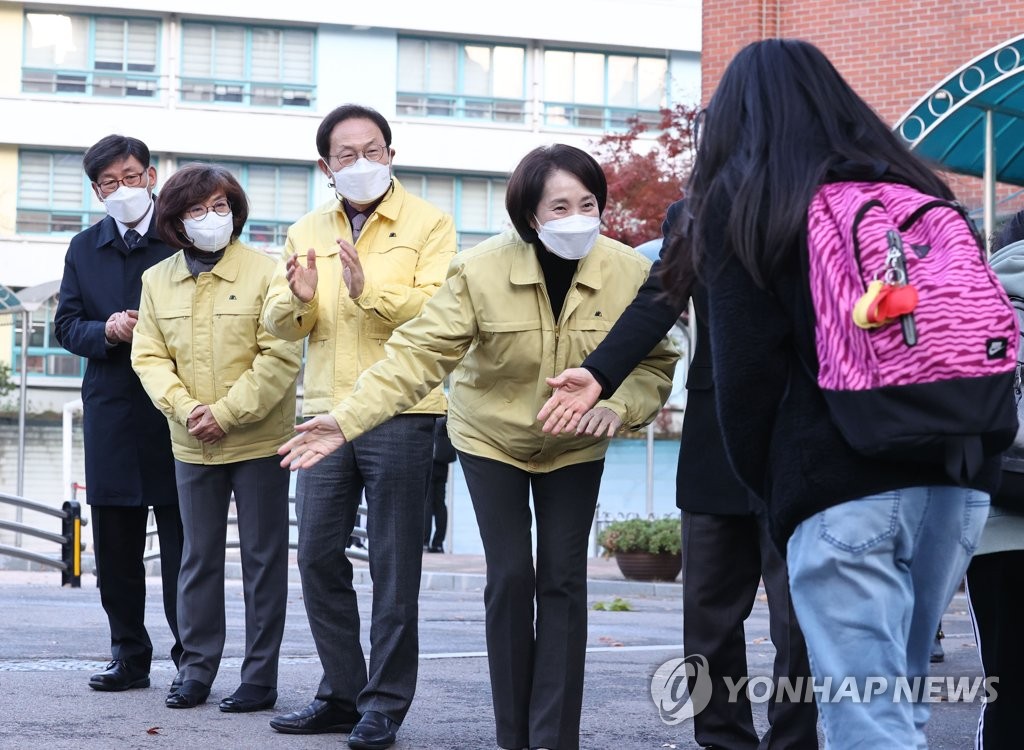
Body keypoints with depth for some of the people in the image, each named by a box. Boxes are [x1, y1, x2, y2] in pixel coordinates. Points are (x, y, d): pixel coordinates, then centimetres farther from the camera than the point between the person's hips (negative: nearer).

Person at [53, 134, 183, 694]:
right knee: (115, 545, 8)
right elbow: (65, 325, 11)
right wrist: (107, 332, -8)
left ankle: (191, 661, 6)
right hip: (111, 412, 5)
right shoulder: (85, 248, 13)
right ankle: (129, 657, 17)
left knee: (182, 546, -1)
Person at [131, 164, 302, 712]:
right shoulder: (157, 281, 5)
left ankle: (260, 677, 9)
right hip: (192, 444, 4)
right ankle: (196, 669, 19)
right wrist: (186, 409, -13)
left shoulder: (264, 273, -9)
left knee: (262, 558, 4)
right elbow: (149, 357, 3)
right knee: (198, 558, 11)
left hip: (258, 440, -4)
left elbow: (280, 357, -13)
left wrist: (226, 413, -17)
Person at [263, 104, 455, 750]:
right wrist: (298, 298, -15)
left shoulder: (429, 225, 1)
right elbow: (280, 324, 7)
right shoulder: (307, 234, 14)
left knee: (393, 565, 0)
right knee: (319, 557, 6)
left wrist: (368, 289, -27)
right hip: (326, 411, 5)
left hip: (400, 413, -5)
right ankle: (342, 694, 17)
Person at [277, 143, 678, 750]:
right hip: (491, 438, -1)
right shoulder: (482, 270, -24)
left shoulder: (631, 272, -20)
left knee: (563, 581, -3)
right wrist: (349, 419, -33)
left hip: (574, 448, 1)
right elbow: (420, 352, -24)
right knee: (510, 579, -4)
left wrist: (619, 405, -32)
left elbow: (656, 363, -11)